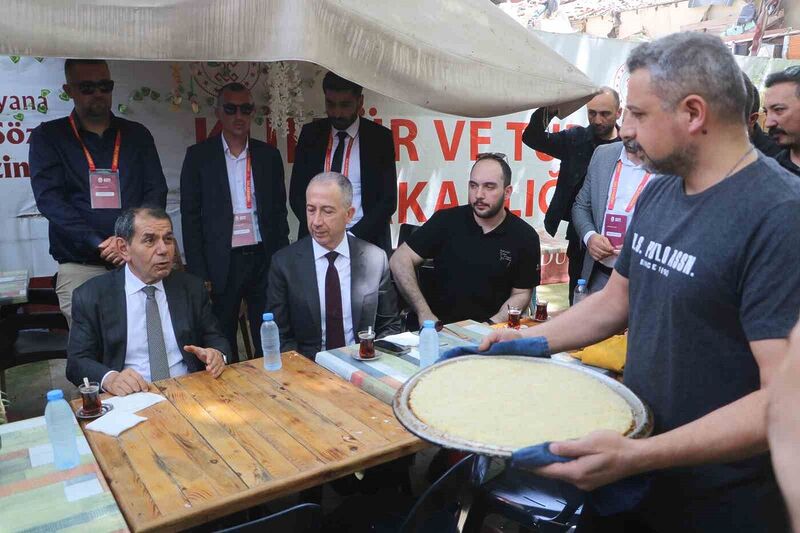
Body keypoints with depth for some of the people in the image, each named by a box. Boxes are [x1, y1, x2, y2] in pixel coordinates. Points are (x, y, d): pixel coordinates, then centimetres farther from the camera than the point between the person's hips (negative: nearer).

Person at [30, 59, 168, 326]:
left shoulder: (137, 134, 13)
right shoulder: (48, 136, 8)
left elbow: (157, 191, 6)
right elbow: (49, 198, -3)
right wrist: (99, 244, -15)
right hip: (80, 267, -1)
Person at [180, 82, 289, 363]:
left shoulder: (269, 155, 7)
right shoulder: (199, 155, 1)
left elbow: (279, 210, 11)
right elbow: (190, 217, -1)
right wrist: (198, 273, -6)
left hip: (264, 259, 2)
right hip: (222, 263, -2)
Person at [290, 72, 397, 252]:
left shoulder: (379, 137, -3)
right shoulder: (310, 134, 3)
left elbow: (388, 200, -5)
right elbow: (297, 193, 4)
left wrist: (352, 237, -15)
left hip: (366, 240, -1)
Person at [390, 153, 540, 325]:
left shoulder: (525, 237, -1)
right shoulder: (446, 220, -3)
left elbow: (521, 294, 5)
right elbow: (400, 260, -4)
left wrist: (492, 325, -13)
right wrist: (424, 314, -12)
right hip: (440, 326, -1)